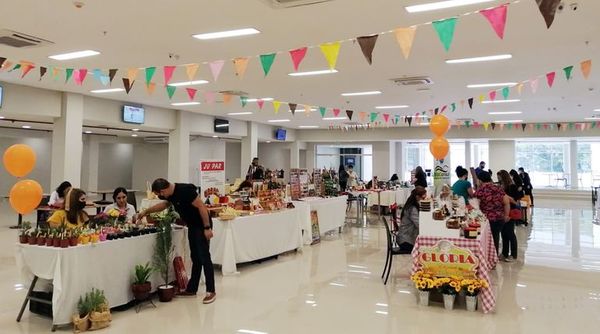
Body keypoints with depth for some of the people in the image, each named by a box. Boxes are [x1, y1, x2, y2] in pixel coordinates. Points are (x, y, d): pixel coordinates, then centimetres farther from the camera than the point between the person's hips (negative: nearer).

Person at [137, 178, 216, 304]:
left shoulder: (185, 190, -23)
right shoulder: (171, 194, 5)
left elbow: (201, 206, -24)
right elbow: (164, 204, 28)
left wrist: (207, 228, -24)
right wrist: (146, 211, 31)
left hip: (202, 226, -9)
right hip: (192, 226, 9)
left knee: (204, 257, -9)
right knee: (195, 258, 14)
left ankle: (211, 291, -4)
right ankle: (191, 289, 22)